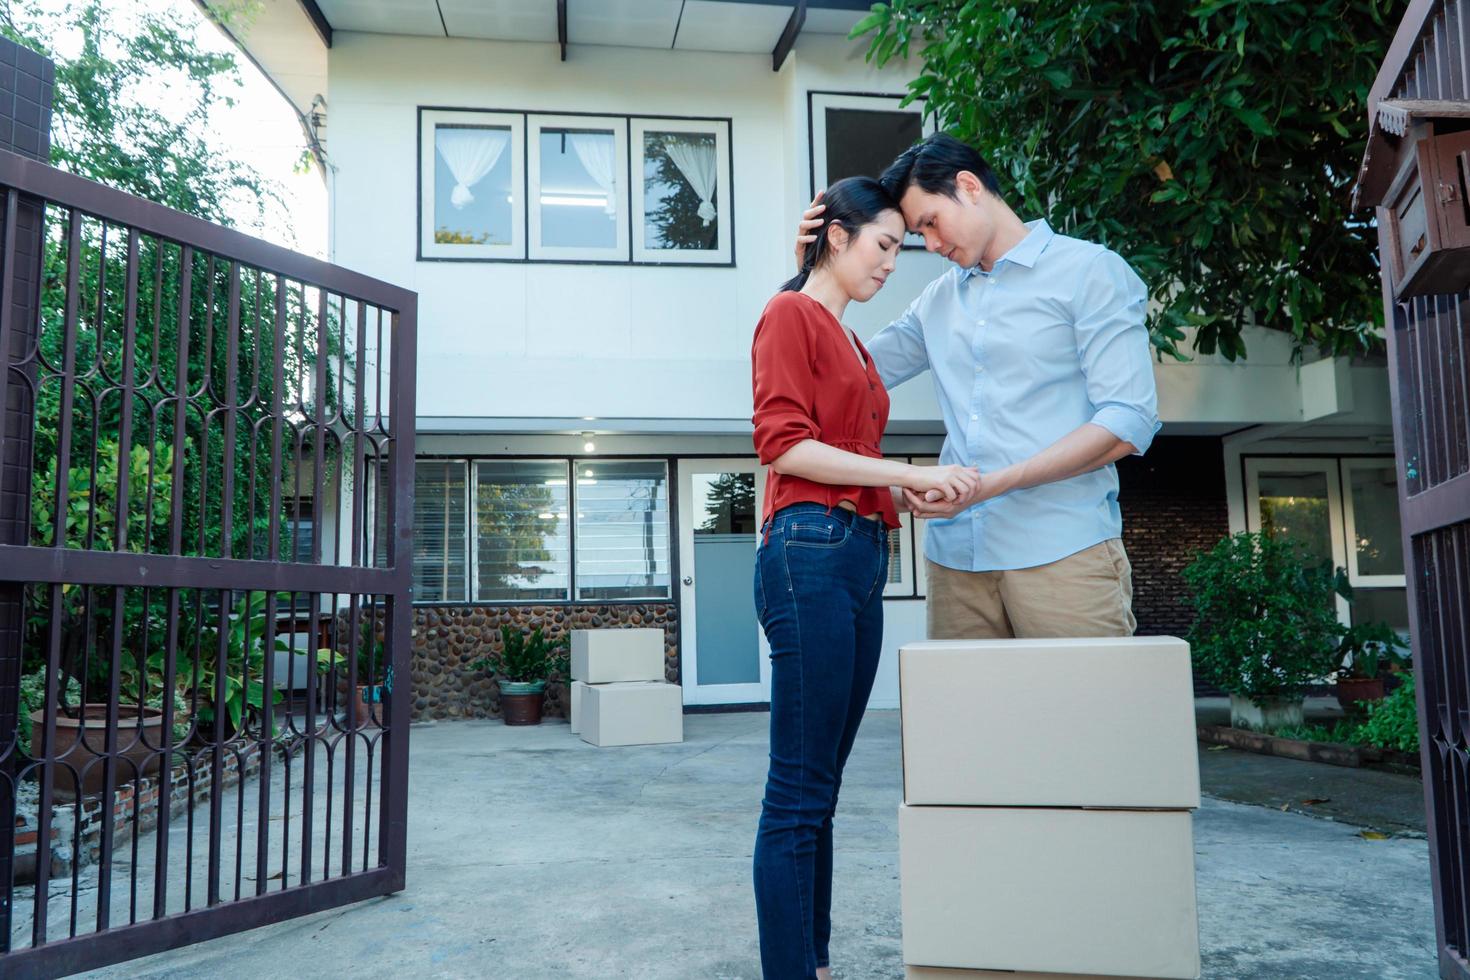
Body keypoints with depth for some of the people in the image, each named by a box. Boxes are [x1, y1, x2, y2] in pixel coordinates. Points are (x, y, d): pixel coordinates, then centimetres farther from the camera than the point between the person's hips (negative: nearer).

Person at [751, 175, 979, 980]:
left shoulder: (850, 341, 24)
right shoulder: (791, 314, -1)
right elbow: (785, 444, -11)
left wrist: (915, 490, 4)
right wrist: (907, 472, -13)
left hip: (861, 558, 9)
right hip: (810, 552, -9)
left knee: (820, 788, 10)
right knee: (799, 791, -7)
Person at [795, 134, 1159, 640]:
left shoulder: (1089, 271, 2)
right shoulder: (937, 300, 20)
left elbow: (1129, 424, -8)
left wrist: (992, 484, -16)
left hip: (1061, 553, -4)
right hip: (955, 556, 5)